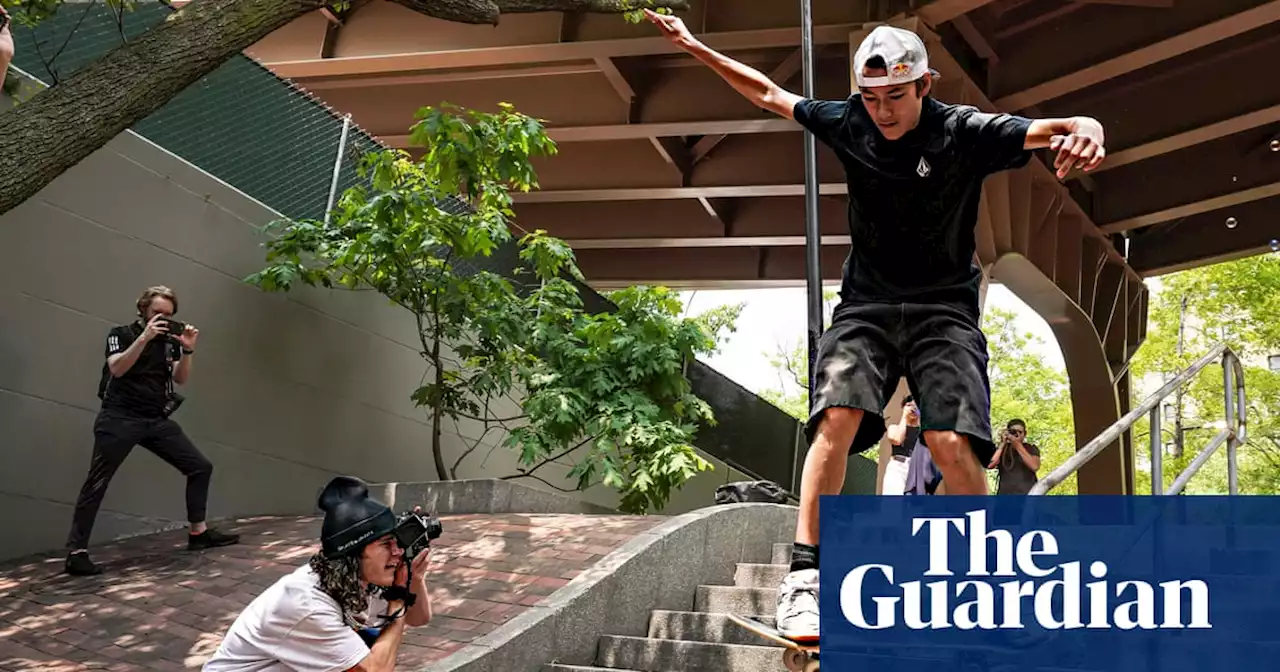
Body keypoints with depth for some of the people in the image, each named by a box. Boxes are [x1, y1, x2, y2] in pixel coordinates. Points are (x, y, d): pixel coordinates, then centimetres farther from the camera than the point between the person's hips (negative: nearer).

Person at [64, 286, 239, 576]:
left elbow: (181, 379, 4)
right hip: (120, 419, -5)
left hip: (157, 420, 5)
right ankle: (76, 552, -6)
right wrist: (144, 337, -24)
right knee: (96, 483, -7)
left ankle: (198, 533, 9)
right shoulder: (122, 334, 1)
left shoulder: (170, 341, 12)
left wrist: (188, 350, -12)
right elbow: (117, 369, -16)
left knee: (201, 466, 1)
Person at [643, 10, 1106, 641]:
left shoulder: (964, 131, -9)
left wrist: (1084, 130, -47)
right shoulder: (847, 123, 1)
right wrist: (697, 48, 17)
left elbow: (1052, 129, -23)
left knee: (952, 443, -20)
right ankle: (804, 577, -21)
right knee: (837, 417, -23)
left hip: (943, 308, -2)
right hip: (866, 304, 2)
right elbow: (770, 94, 14)